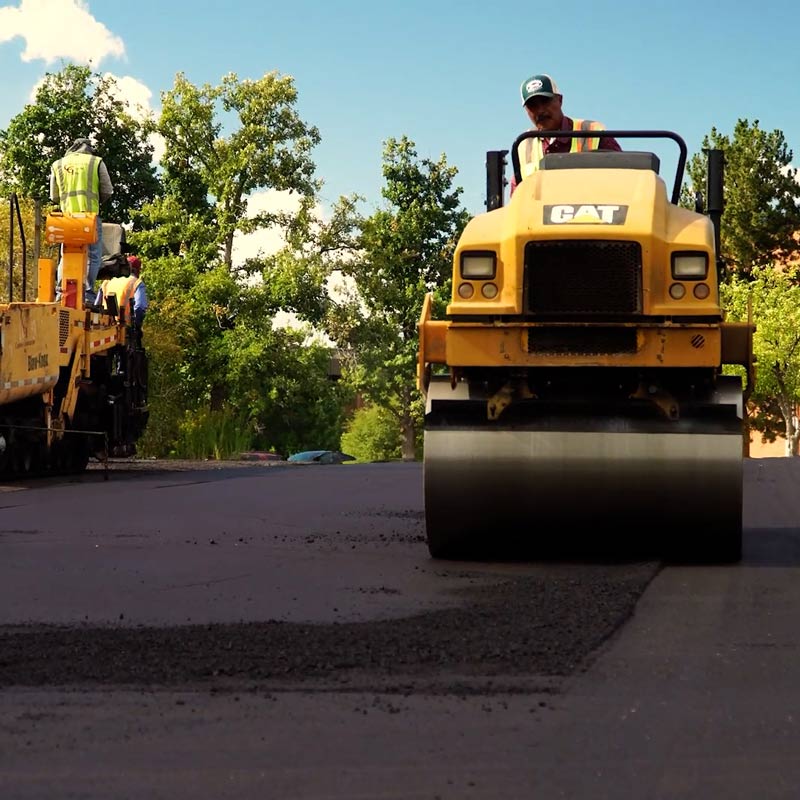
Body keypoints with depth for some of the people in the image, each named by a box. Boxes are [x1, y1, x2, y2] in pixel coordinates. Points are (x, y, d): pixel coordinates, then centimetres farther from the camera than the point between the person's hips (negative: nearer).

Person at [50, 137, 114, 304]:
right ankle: (88, 293, -6)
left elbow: (54, 197, 13)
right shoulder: (96, 162, 4)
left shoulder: (58, 165, 12)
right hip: (90, 215, -3)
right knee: (93, 256, 2)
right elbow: (107, 191, 4)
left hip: (67, 216, 3)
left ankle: (60, 290, 1)